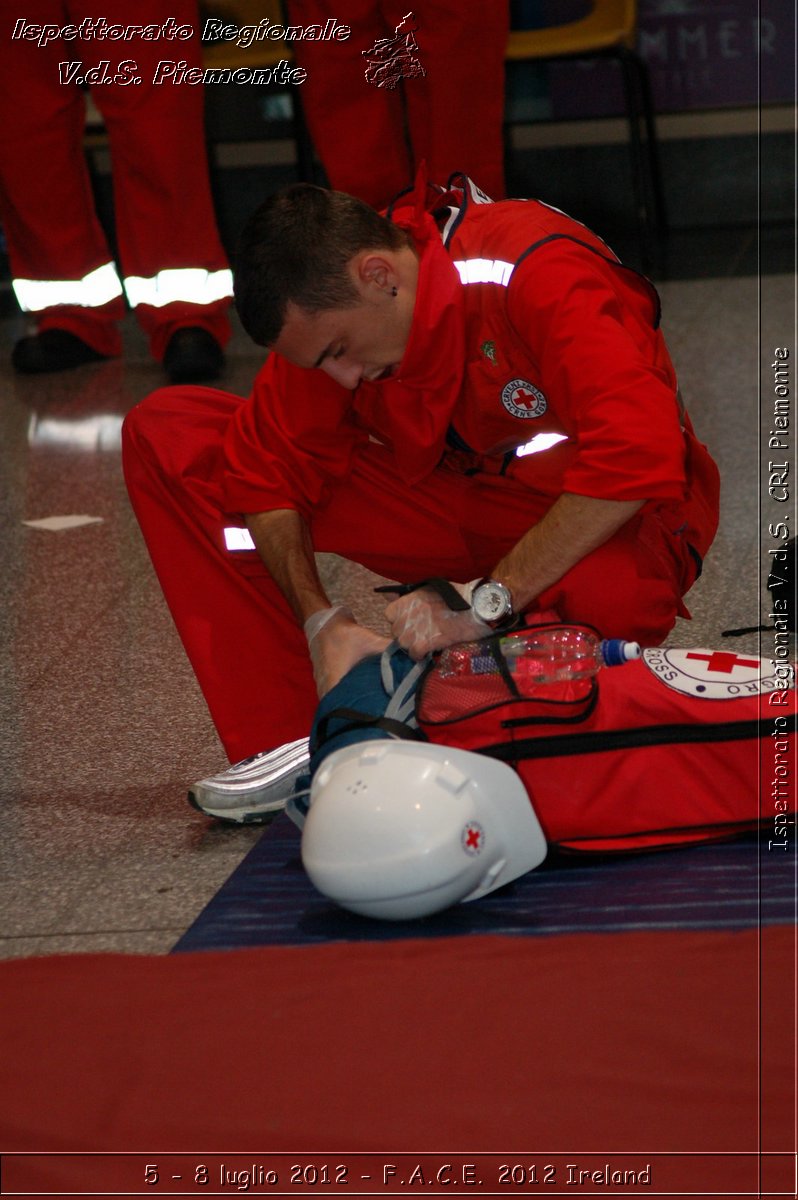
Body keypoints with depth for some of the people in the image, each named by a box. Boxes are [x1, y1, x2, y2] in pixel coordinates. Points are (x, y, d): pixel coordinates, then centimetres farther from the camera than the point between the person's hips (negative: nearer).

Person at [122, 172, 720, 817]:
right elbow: (266, 459, -4)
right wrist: (322, 623, -18)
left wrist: (484, 601, -37)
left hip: (606, 522, -6)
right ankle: (287, 741, -9)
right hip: (453, 495, 6)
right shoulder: (328, 307, -12)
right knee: (167, 434, -6)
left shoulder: (536, 275, -31)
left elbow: (637, 457, -39)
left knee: (613, 595, -46)